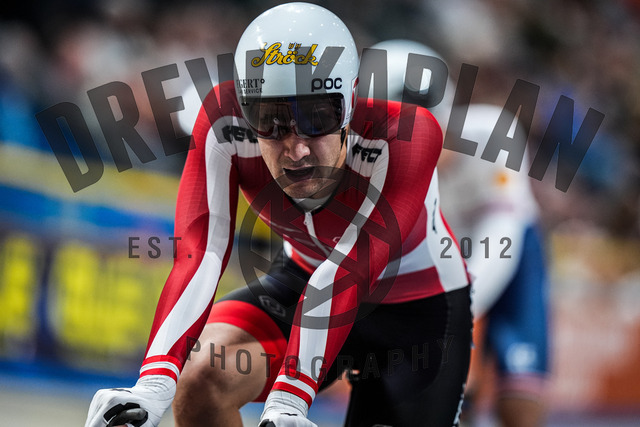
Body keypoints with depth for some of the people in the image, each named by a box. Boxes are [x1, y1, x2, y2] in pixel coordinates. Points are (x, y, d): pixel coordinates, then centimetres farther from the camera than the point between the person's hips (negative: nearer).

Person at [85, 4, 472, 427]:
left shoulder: (407, 135, -35)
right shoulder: (227, 124, -27)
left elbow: (351, 269, -41)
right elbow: (200, 255, -35)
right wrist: (154, 384, -49)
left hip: (416, 309, -2)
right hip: (305, 279, 2)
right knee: (201, 380, -24)